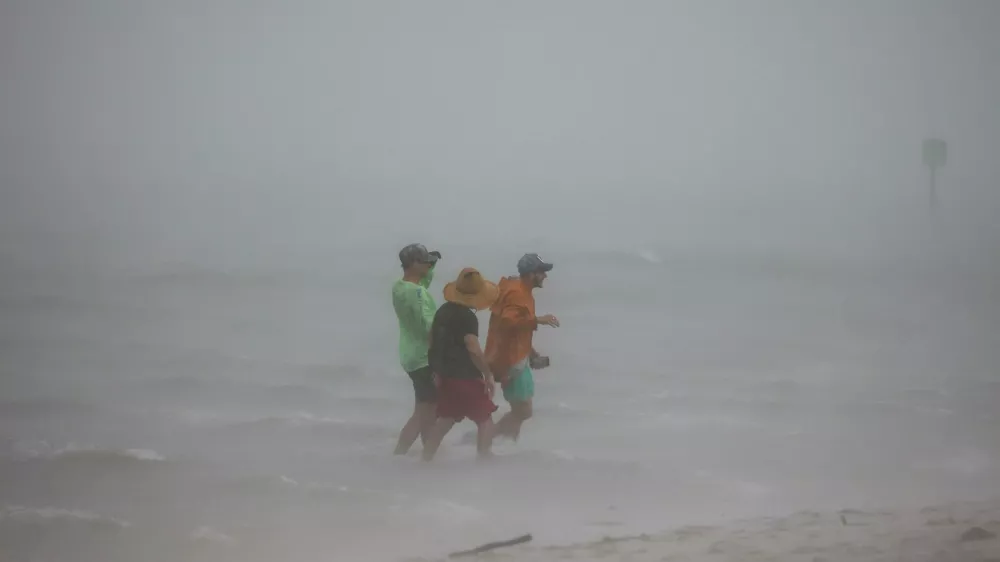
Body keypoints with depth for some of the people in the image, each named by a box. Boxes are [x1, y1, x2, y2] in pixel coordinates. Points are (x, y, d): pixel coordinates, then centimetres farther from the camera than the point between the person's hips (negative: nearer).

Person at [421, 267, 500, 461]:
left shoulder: (443, 311, 7)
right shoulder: (467, 317, -18)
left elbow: (433, 340, 16)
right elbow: (474, 350, -24)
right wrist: (488, 375, -14)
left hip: (447, 376, 8)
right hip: (466, 378, -8)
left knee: (445, 421, 16)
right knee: (485, 420, 2)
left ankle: (426, 459, 15)